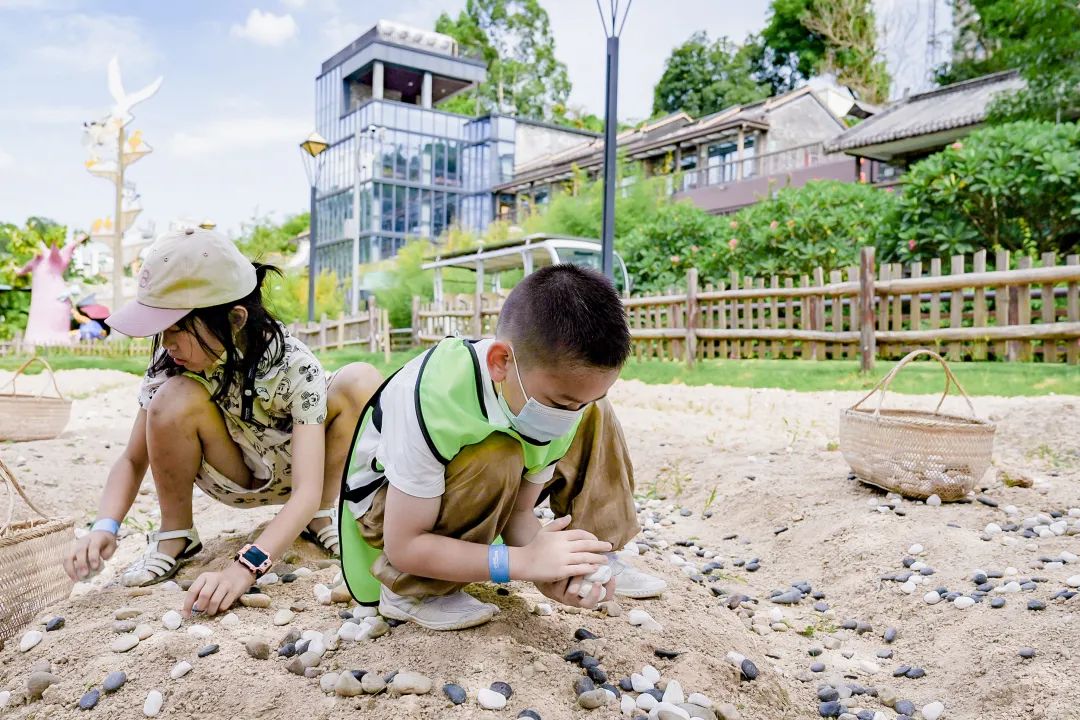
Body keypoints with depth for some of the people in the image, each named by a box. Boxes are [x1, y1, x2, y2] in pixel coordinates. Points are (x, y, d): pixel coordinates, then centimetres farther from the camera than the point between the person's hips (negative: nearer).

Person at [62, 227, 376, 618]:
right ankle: (175, 534, -5)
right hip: (233, 481, 2)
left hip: (293, 474, -1)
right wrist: (105, 527, -30)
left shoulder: (294, 365, -30)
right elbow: (133, 460, -11)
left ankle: (323, 519, -7)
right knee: (174, 400, -30)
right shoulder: (172, 362, -21)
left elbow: (307, 491, -35)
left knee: (360, 380, -29)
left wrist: (245, 567, -48)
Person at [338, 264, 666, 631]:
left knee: (596, 416, -6)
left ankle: (595, 558, 1)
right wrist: (524, 561, -37)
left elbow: (519, 512, -10)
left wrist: (548, 565, -30)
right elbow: (403, 547, -31)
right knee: (497, 461, -36)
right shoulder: (432, 404, -38)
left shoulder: (563, 394, -18)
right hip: (383, 499, -5)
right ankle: (412, 591, -18)